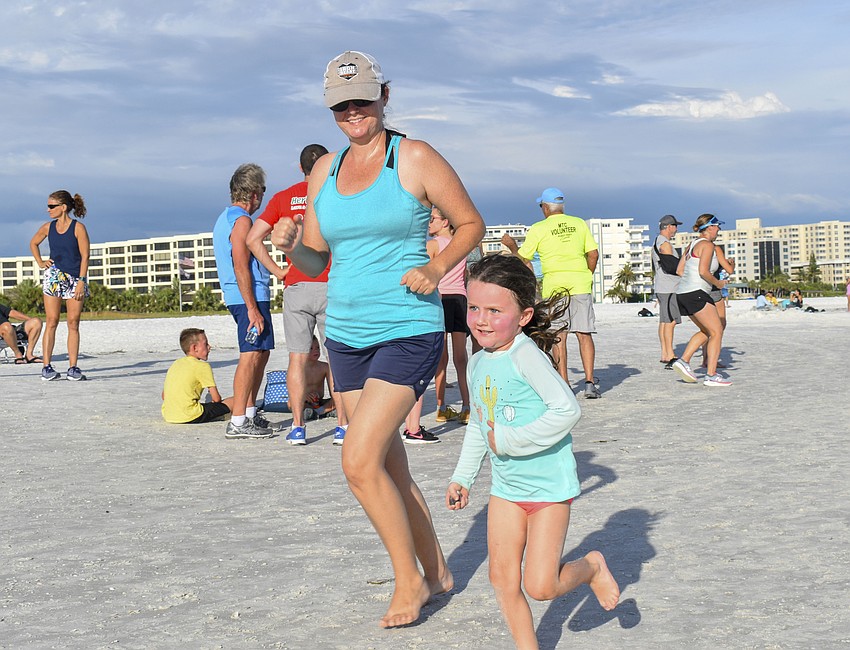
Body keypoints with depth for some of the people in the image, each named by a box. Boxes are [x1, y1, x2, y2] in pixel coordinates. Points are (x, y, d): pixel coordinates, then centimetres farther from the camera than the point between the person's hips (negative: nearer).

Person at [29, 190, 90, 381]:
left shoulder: (78, 228, -5)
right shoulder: (48, 227, 6)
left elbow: (85, 256, -7)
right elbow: (33, 243, 26)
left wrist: (81, 281, -12)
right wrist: (40, 262, 12)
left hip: (75, 279, -2)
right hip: (53, 277, 2)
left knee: (73, 323, 0)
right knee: (51, 321, -4)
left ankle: (73, 367, 2)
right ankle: (47, 367, -5)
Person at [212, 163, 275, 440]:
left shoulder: (224, 218, 19)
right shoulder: (241, 220, -13)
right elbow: (241, 268, -19)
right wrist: (252, 309, -21)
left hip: (241, 298, 11)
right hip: (250, 296, -11)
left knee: (260, 354, 16)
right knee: (251, 356, -11)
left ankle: (250, 414, 20)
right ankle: (237, 422, -12)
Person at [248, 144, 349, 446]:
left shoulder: (284, 198, 7)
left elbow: (253, 238, 0)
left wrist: (277, 271, 4)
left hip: (296, 287, 2)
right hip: (331, 285, -2)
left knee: (297, 358, 6)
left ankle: (298, 427, 5)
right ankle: (343, 426, 4)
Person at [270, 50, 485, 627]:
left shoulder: (416, 158, -6)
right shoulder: (325, 170, 10)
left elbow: (472, 223, 2)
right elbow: (315, 261, 14)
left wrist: (437, 267, -15)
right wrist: (290, 245, -8)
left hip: (409, 330, -6)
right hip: (347, 334, 6)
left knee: (359, 461, -15)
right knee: (389, 466, 12)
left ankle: (409, 578, 6)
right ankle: (437, 572, 30)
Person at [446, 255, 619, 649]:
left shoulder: (525, 354, -21)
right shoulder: (478, 363, 5)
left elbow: (567, 409, -29)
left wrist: (511, 440, -24)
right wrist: (462, 477, 21)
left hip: (548, 484, -7)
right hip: (505, 486, 7)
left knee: (540, 586, -6)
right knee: (502, 580, 5)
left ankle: (592, 566, 24)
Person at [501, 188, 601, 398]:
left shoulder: (539, 229, 1)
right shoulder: (579, 223, 9)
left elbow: (522, 258, 5)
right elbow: (593, 253, 6)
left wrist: (511, 245, 23)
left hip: (554, 281, -2)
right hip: (580, 280, 2)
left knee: (559, 335, 2)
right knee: (584, 334, 1)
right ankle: (590, 382, -6)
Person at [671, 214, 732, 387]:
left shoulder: (692, 245, 20)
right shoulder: (707, 245, -7)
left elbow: (680, 270, 19)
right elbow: (703, 272, -17)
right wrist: (718, 283, -3)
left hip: (683, 294, 10)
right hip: (696, 293, -10)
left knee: (706, 331, 20)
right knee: (717, 332, -5)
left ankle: (683, 360, 9)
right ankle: (711, 376, -9)